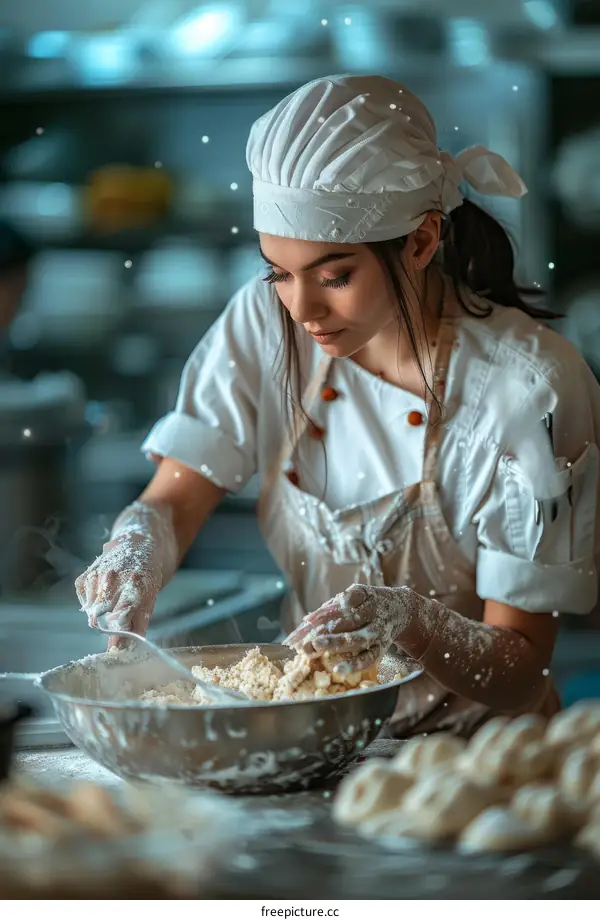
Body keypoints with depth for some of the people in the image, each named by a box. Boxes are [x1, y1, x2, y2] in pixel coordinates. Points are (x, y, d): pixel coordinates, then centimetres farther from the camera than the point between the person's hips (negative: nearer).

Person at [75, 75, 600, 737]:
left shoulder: (528, 388, -17)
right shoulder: (265, 322, -4)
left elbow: (521, 676, -14)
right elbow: (174, 498, 0)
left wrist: (414, 624, -33)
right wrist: (137, 547, -23)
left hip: (473, 751, -3)